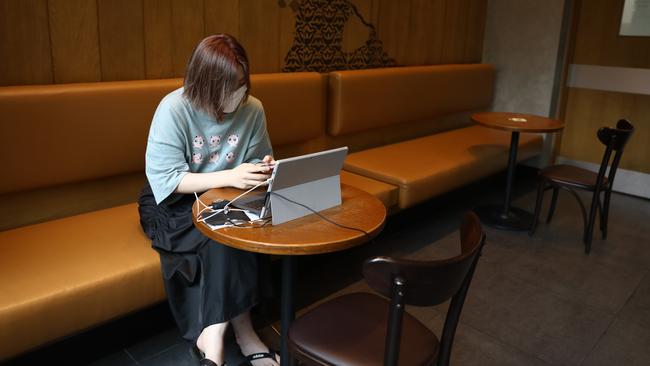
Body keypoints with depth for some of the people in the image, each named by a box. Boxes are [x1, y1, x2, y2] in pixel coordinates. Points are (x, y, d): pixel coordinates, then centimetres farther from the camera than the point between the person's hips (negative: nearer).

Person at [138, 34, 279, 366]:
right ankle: (241, 330, -18)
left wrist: (263, 168, -20)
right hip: (173, 203, -4)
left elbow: (256, 159, 6)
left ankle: (213, 334, -18)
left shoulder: (252, 109, -8)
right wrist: (229, 177, -33)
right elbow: (165, 180, -23)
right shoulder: (173, 109, -20)